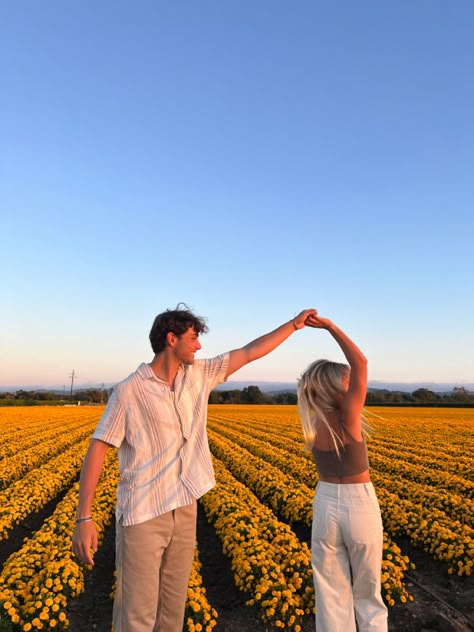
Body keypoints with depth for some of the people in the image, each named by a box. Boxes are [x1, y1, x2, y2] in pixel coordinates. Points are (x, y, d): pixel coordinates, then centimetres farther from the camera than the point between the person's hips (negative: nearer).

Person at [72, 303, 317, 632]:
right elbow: (97, 451, -11)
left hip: (184, 509, 5)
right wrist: (83, 518, -15)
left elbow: (250, 352, 8)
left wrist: (295, 323, 11)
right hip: (143, 513, -5)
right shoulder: (129, 390, -11)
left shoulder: (199, 374, 4)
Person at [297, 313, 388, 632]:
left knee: (331, 591, 14)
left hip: (326, 504, 4)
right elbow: (361, 363, -19)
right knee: (366, 591, 18)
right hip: (360, 506, -3)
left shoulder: (312, 423, -6)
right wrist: (330, 326, -15)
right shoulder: (347, 418, -20)